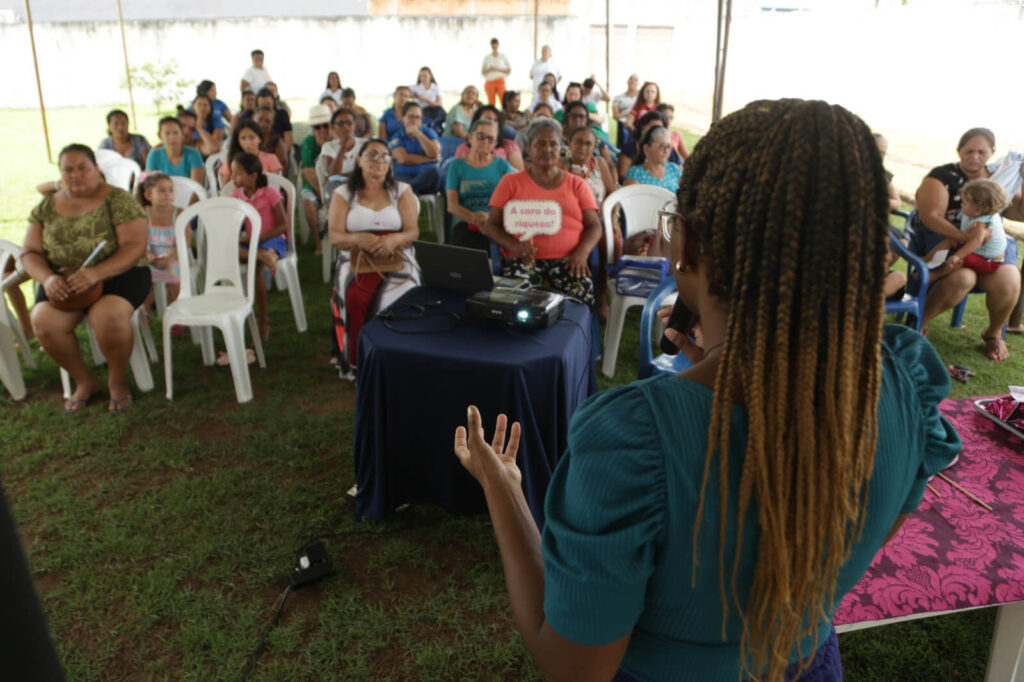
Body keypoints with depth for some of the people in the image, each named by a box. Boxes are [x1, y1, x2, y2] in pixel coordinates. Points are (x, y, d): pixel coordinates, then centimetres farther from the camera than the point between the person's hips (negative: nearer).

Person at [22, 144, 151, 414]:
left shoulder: (118, 200, -4)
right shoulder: (46, 207, 10)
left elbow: (135, 246, -14)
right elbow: (31, 253, 8)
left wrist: (95, 273, -28)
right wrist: (47, 278, -16)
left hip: (117, 273, -4)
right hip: (62, 279, 4)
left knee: (108, 315, -35)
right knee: (43, 321, -25)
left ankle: (118, 380, -6)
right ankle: (84, 381, 1)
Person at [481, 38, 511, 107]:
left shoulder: (503, 56, 9)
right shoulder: (487, 58, 11)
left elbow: (509, 70, 7)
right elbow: (482, 72, 10)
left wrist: (498, 69, -7)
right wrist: (489, 69, -9)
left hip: (500, 81, -1)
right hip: (489, 82, 1)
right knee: (491, 103, -5)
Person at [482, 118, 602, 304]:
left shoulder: (576, 184, 18)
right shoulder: (511, 182, 14)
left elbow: (594, 226, 12)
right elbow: (490, 225, 9)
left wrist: (582, 251, -10)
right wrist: (514, 245, -12)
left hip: (566, 258, 1)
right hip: (524, 258, -1)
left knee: (583, 294, -30)